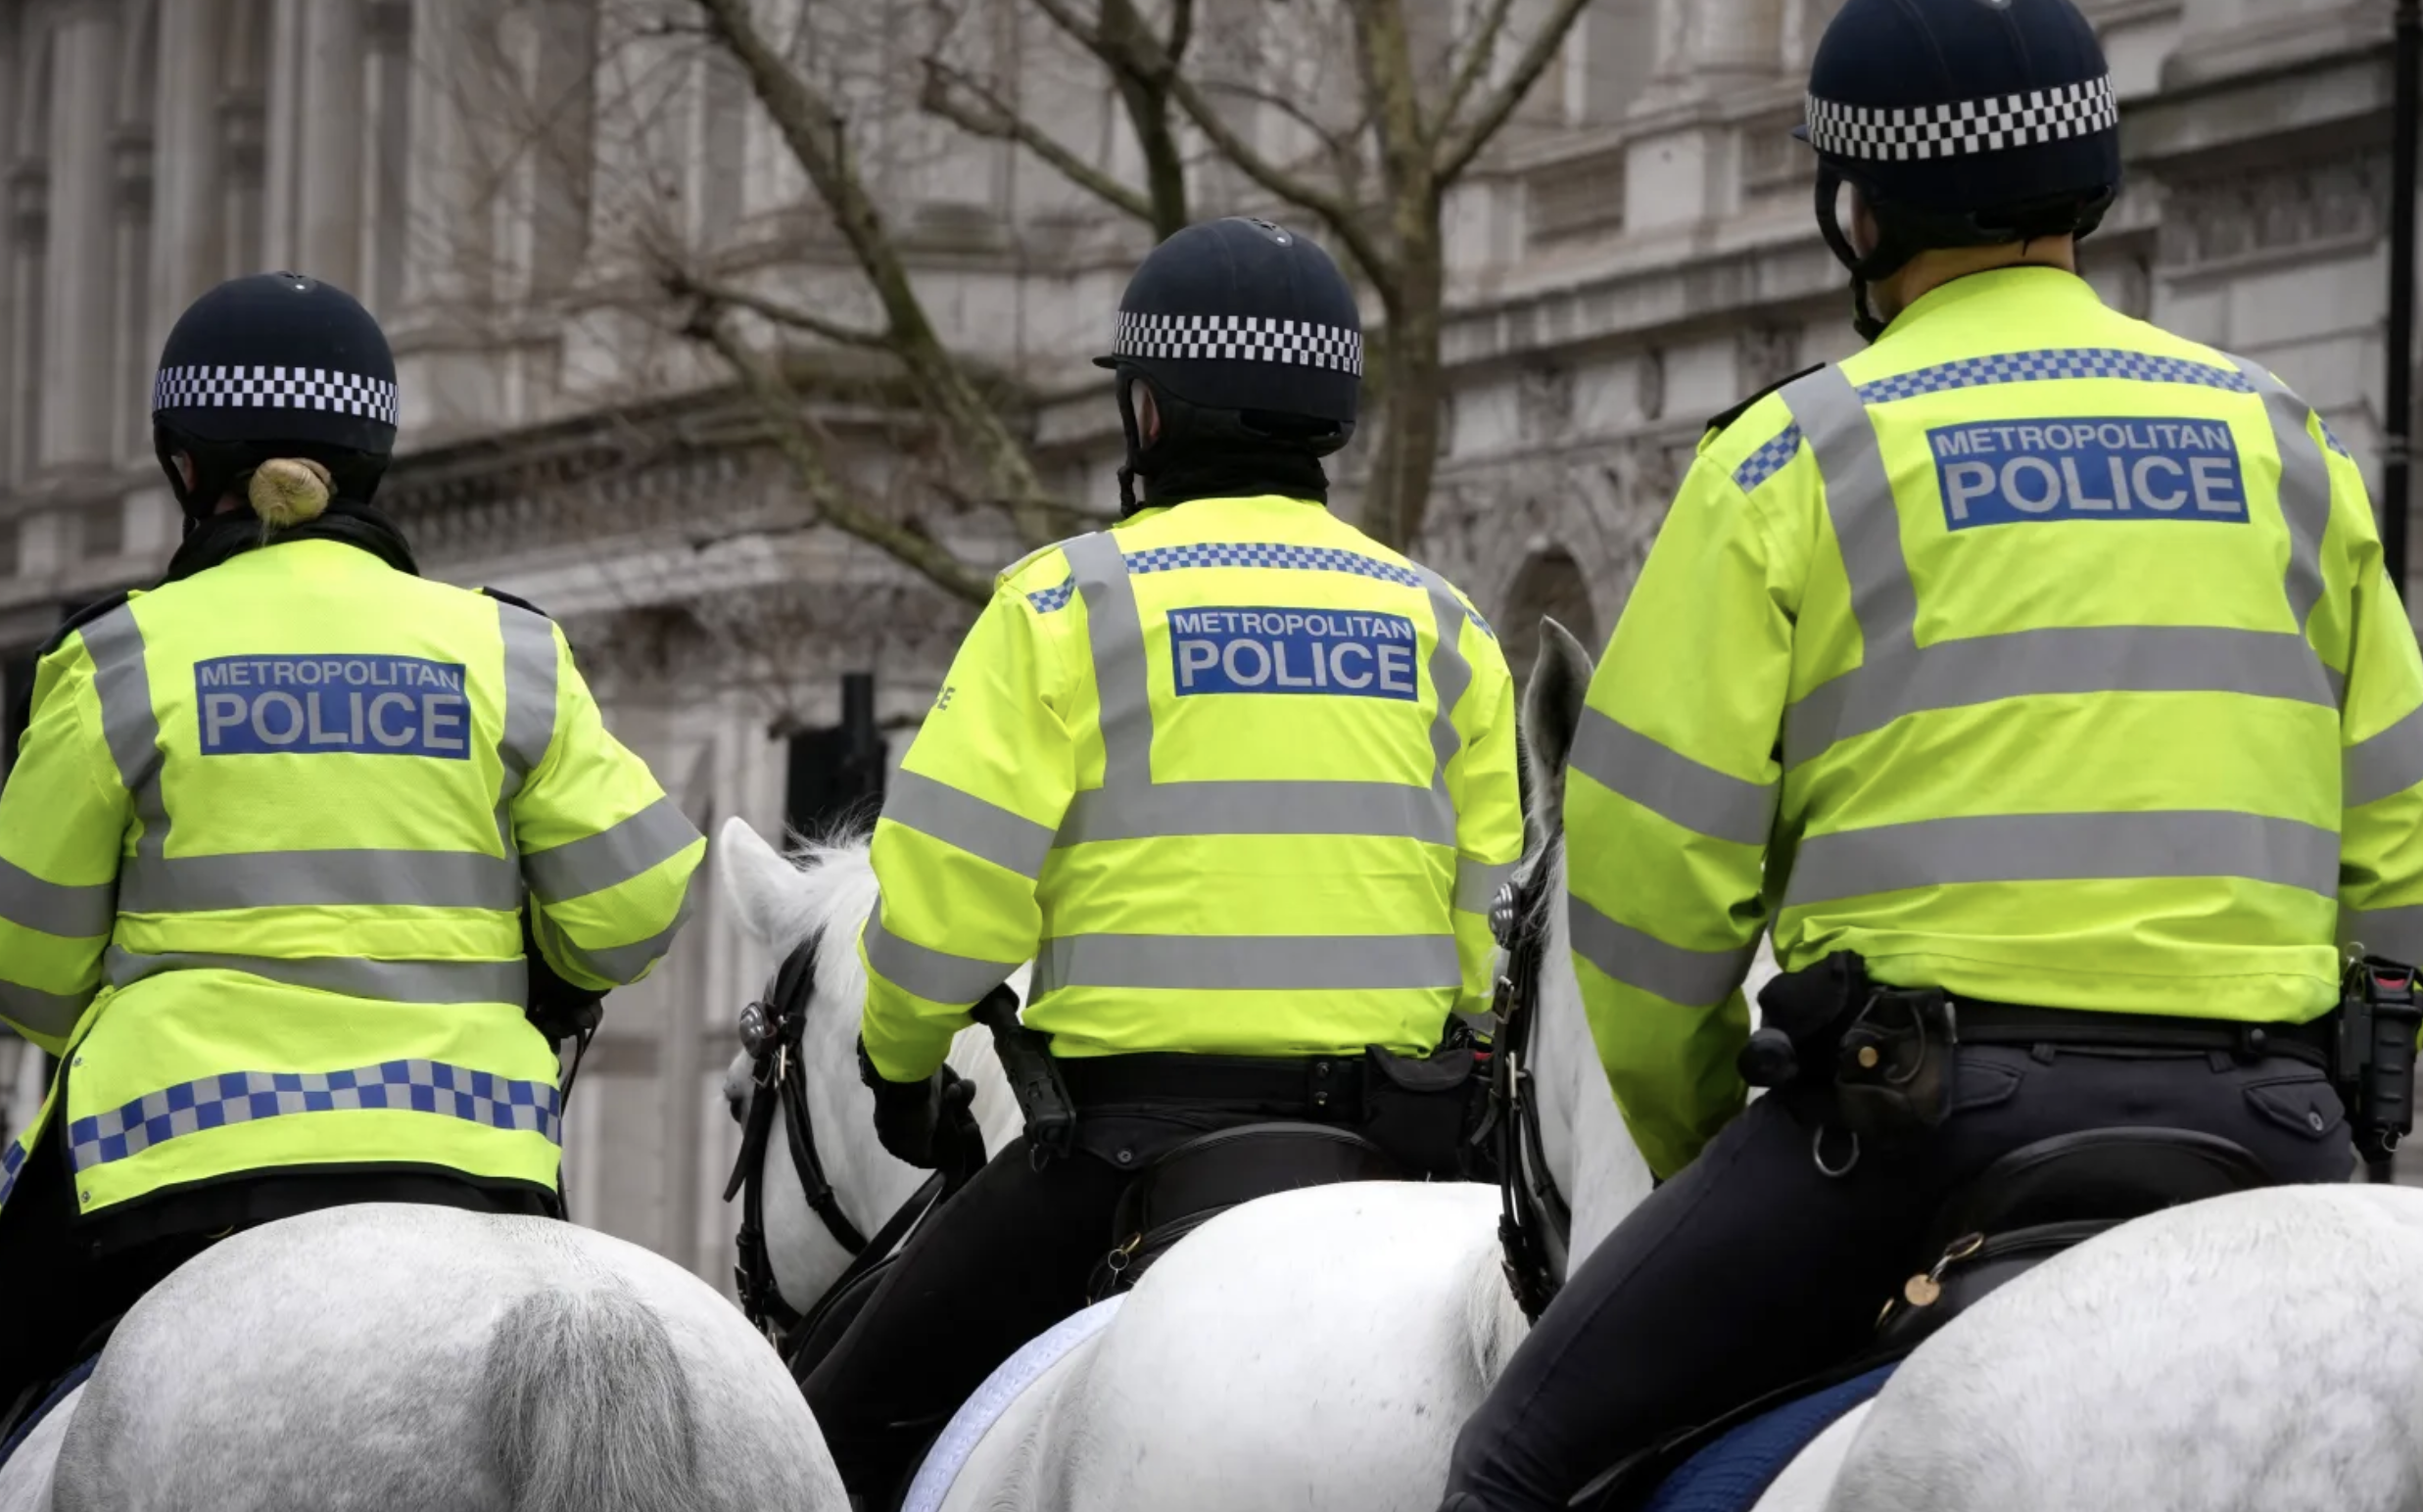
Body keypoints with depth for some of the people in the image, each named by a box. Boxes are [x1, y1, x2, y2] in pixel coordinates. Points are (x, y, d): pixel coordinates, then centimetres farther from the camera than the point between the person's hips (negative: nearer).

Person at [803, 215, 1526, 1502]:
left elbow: (946, 889, -4)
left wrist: (900, 1060, 13)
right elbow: (1499, 921, 10)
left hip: (1140, 1117, -4)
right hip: (1385, 1152, 5)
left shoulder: (1071, 602, -2)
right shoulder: (1441, 624, 11)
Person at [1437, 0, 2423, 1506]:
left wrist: (1700, 1150, 14)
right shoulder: (2286, 446, 15)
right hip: (2268, 1126, 4)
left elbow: (1651, 860, 0)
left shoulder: (1796, 457, 4)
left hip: (1934, 1097, -3)